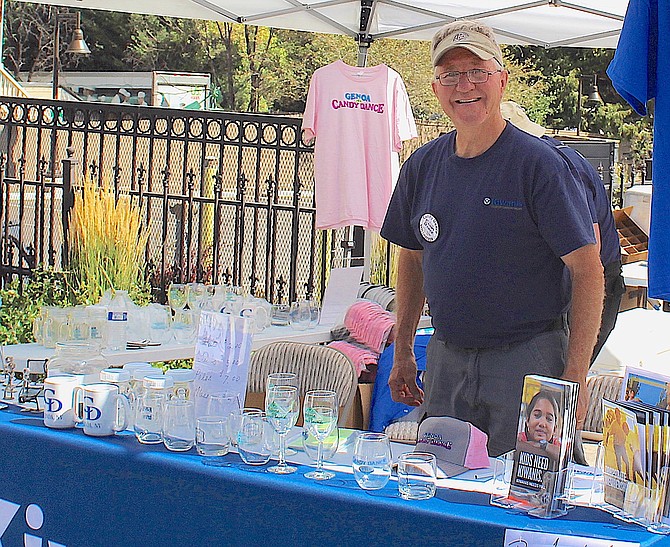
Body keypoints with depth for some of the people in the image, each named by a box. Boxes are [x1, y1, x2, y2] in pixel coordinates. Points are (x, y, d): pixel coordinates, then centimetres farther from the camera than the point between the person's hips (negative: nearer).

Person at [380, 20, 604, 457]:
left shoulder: (539, 164, -11)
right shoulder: (423, 166, 5)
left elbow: (588, 272, -12)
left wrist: (575, 378, -17)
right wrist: (403, 352, 15)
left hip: (527, 359, -5)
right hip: (445, 358, 5)